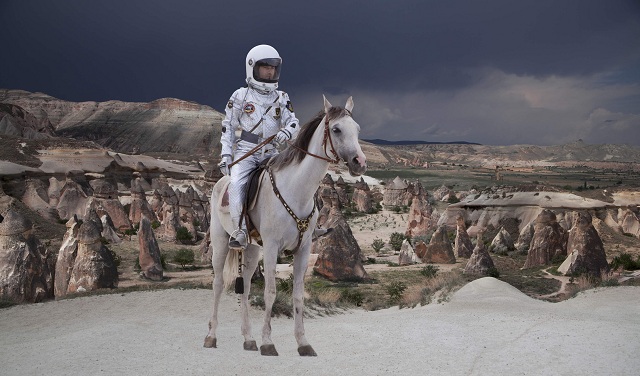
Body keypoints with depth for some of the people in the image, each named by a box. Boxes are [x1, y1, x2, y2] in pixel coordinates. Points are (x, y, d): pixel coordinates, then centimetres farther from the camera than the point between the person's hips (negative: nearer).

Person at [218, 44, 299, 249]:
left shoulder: (281, 98, 12)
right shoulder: (240, 96, 5)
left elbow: (293, 122, 4)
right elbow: (228, 127, 6)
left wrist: (286, 132, -21)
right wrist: (225, 155, -4)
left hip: (270, 153, 3)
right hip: (245, 152, -3)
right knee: (236, 184, -28)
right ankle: (240, 232, -24)